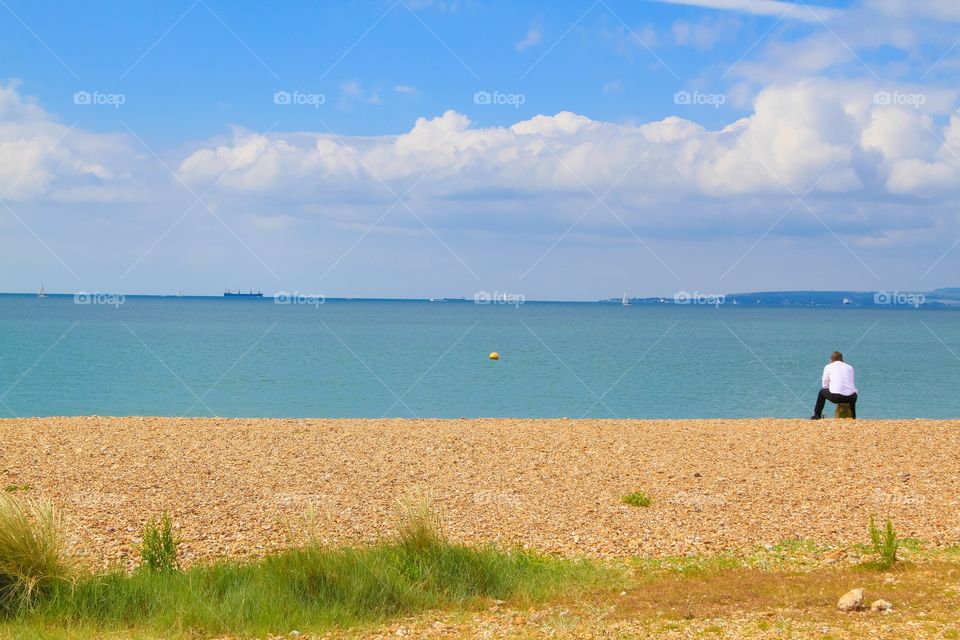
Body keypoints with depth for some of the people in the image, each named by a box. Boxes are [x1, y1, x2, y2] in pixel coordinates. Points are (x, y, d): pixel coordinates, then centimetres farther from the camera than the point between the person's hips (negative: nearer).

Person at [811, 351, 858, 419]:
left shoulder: (828, 367, 12)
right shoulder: (850, 367, 20)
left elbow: (824, 385, 15)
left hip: (835, 397, -3)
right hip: (850, 398, 3)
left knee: (822, 392, 29)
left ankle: (817, 415, 34)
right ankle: (853, 417, 42)